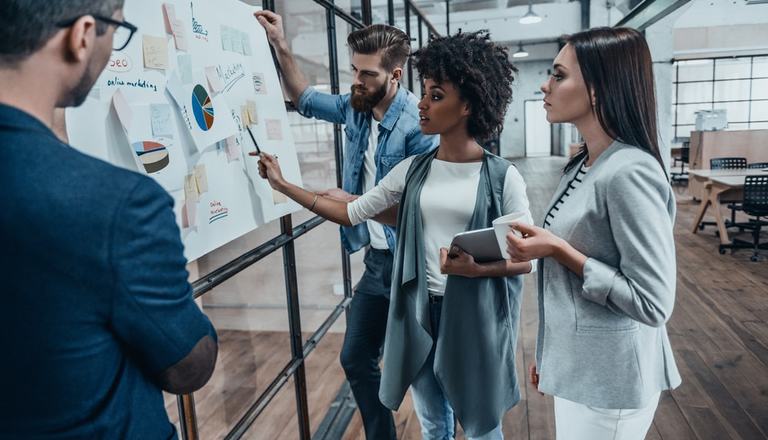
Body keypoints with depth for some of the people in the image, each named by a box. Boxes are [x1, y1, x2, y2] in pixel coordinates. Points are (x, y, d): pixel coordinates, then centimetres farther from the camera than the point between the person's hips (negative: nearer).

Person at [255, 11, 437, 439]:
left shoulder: (417, 124, -20)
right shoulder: (356, 107, 3)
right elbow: (306, 99, 21)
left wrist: (352, 202, -16)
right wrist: (280, 45, 12)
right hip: (376, 259, 8)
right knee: (356, 360, 18)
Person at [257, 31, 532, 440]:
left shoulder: (502, 176, -10)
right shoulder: (413, 170, 2)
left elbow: (528, 257, -6)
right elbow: (350, 213, 6)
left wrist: (478, 269, -24)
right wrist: (283, 185, 5)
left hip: (476, 316, -3)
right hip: (421, 313, 4)